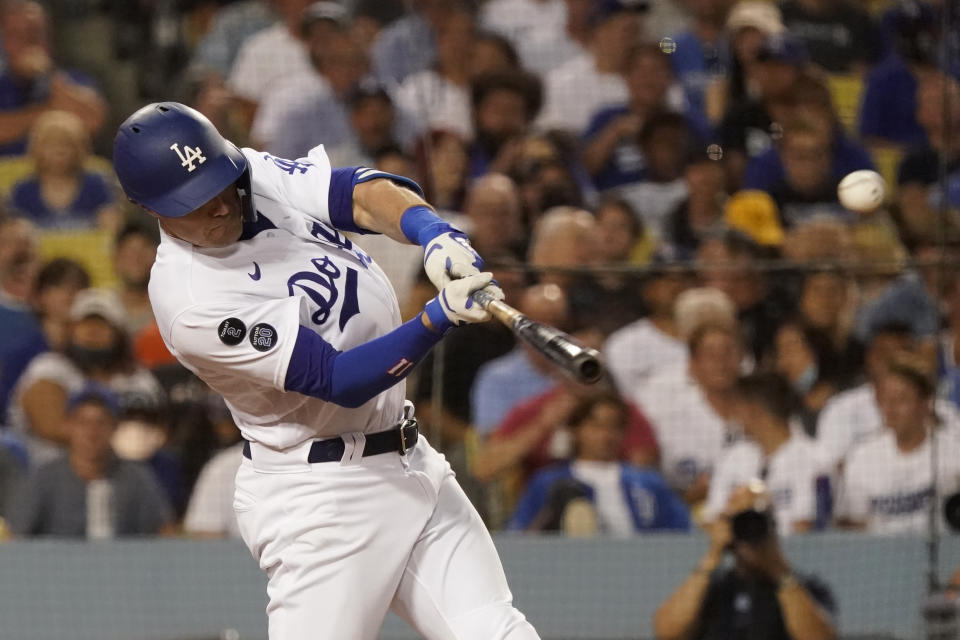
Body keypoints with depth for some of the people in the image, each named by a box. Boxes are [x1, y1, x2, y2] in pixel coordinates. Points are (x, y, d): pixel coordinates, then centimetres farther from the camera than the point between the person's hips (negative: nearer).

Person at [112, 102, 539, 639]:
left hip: (412, 465, 7)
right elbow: (339, 381, -25)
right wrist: (439, 318, -38)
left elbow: (362, 194, -13)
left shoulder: (259, 176, -1)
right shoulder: (191, 303, -23)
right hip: (316, 495, -7)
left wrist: (435, 234, -34)